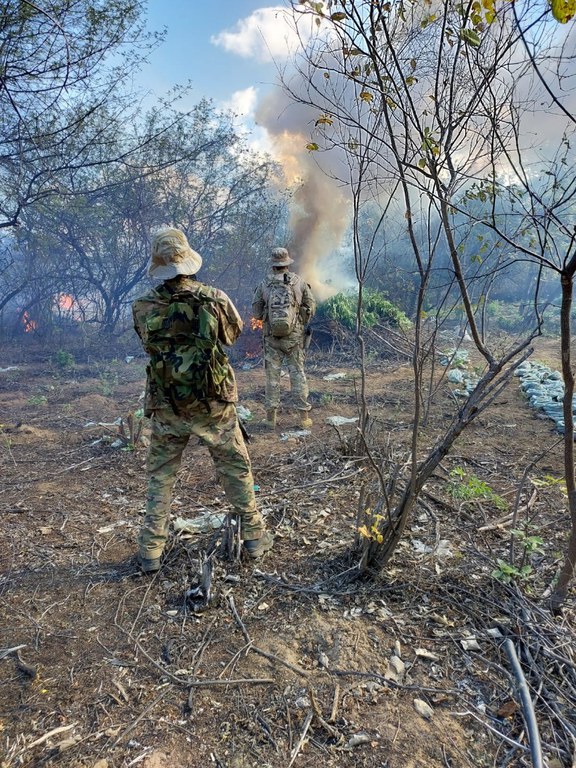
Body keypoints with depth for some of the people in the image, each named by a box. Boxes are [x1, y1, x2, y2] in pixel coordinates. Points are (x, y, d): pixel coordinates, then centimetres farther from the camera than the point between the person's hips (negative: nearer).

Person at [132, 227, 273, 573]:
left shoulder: (143, 308, -9)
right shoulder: (214, 299, -13)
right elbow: (235, 333, 6)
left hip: (166, 408, 1)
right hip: (214, 404, -1)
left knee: (161, 476, 17)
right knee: (236, 469, 15)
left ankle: (151, 550, 22)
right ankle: (255, 536, 27)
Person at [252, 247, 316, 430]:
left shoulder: (264, 284, -4)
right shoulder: (299, 282, -3)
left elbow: (256, 312, 1)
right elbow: (311, 307, 2)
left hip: (271, 336, 0)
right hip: (295, 336, 0)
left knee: (272, 375, 8)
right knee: (298, 374, 7)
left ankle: (271, 417, 13)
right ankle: (304, 416, 10)